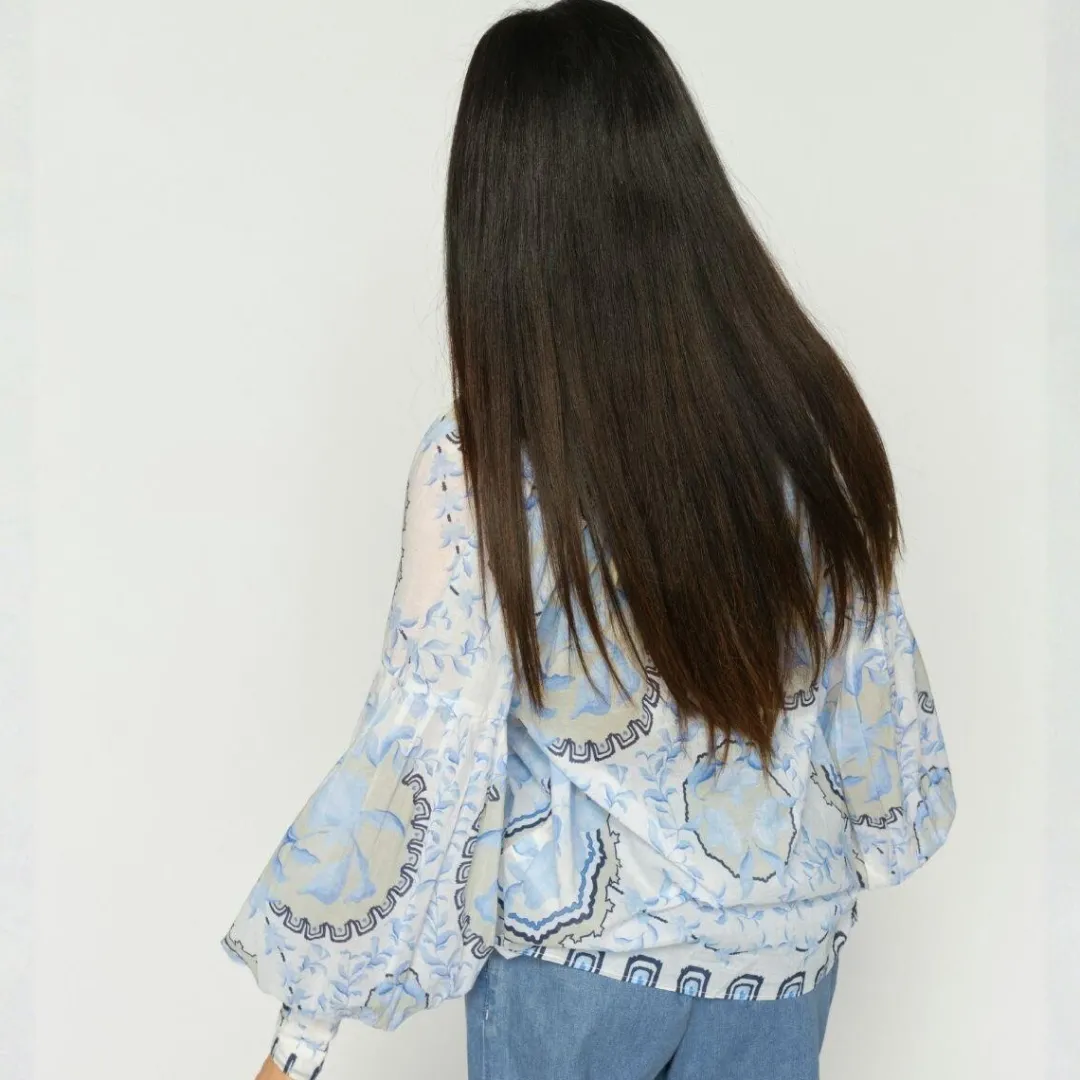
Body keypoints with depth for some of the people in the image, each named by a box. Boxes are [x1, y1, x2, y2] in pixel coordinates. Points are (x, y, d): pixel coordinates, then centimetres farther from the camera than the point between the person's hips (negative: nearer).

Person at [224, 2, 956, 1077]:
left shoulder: (480, 471, -24)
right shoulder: (808, 413, -13)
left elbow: (415, 766, -20)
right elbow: (872, 676, -2)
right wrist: (867, 823, 19)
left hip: (577, 950, -3)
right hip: (784, 942, 3)